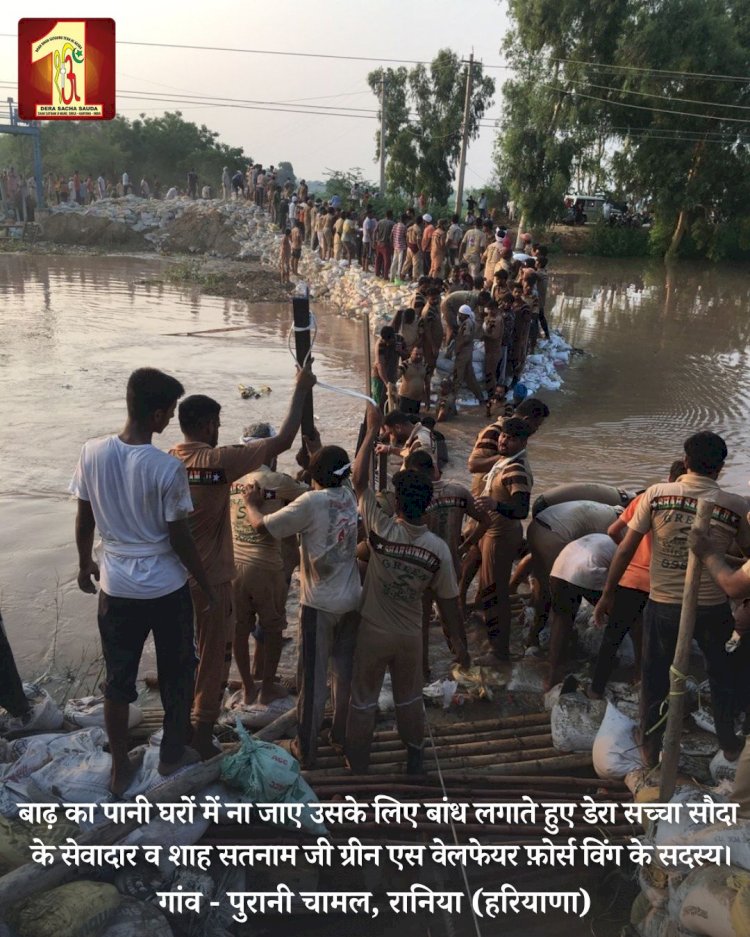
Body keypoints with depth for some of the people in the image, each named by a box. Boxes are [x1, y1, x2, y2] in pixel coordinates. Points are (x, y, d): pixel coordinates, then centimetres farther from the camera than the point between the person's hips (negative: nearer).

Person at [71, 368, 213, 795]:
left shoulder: (93, 452, -9)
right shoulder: (168, 468, -21)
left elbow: (84, 520, 2)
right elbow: (179, 538, -14)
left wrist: (85, 563, 19)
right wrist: (205, 585, 0)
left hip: (116, 587, 4)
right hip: (167, 588, -3)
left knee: (119, 679, 17)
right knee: (176, 673, 18)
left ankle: (121, 768, 32)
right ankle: (173, 754, 35)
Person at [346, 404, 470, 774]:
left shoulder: (382, 531, -24)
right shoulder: (438, 549, -18)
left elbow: (359, 480, -16)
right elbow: (448, 600, -9)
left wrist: (372, 431, -13)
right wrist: (458, 641, 5)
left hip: (373, 632, -2)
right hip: (410, 636, 2)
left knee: (363, 700, 15)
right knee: (409, 698, 23)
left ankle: (357, 763, 28)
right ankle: (414, 757, 41)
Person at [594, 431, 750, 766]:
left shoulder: (657, 494, -10)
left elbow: (625, 550, -8)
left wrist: (608, 594, 1)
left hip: (663, 605, 0)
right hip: (713, 608, 1)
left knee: (655, 678, 17)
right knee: (722, 674, 25)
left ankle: (651, 749, 31)